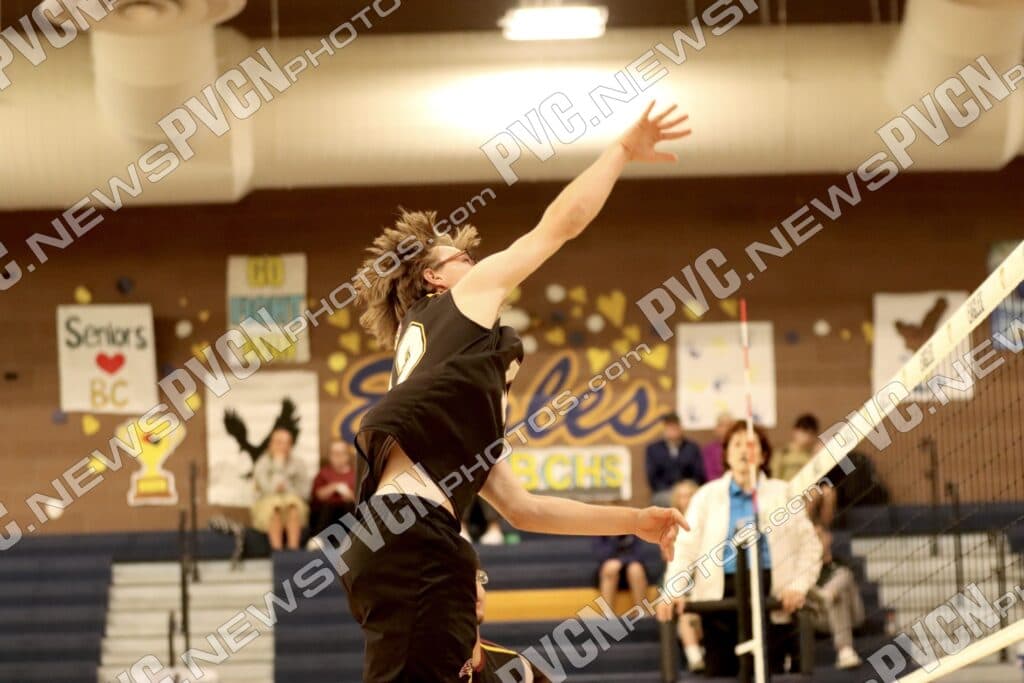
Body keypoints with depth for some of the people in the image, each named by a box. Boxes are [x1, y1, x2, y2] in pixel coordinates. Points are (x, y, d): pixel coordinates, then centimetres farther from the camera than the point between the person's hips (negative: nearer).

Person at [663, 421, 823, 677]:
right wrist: (674, 590, -10)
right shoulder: (707, 495, 12)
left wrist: (799, 586, -4)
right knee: (720, 673, -3)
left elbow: (809, 544, 10)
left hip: (771, 591, 0)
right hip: (722, 593, 0)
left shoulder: (782, 493, 13)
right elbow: (686, 545, 4)